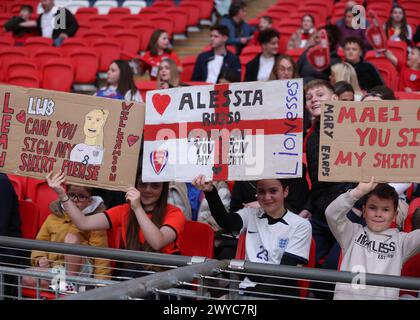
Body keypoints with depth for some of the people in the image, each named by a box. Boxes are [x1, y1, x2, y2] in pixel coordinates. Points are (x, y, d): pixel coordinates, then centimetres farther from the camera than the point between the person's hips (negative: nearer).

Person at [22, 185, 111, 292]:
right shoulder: (53, 217, 14)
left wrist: (102, 281, -14)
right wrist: (40, 258, -4)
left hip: (80, 269, -3)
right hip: (54, 268, 3)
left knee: (71, 237, -30)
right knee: (26, 278, -24)